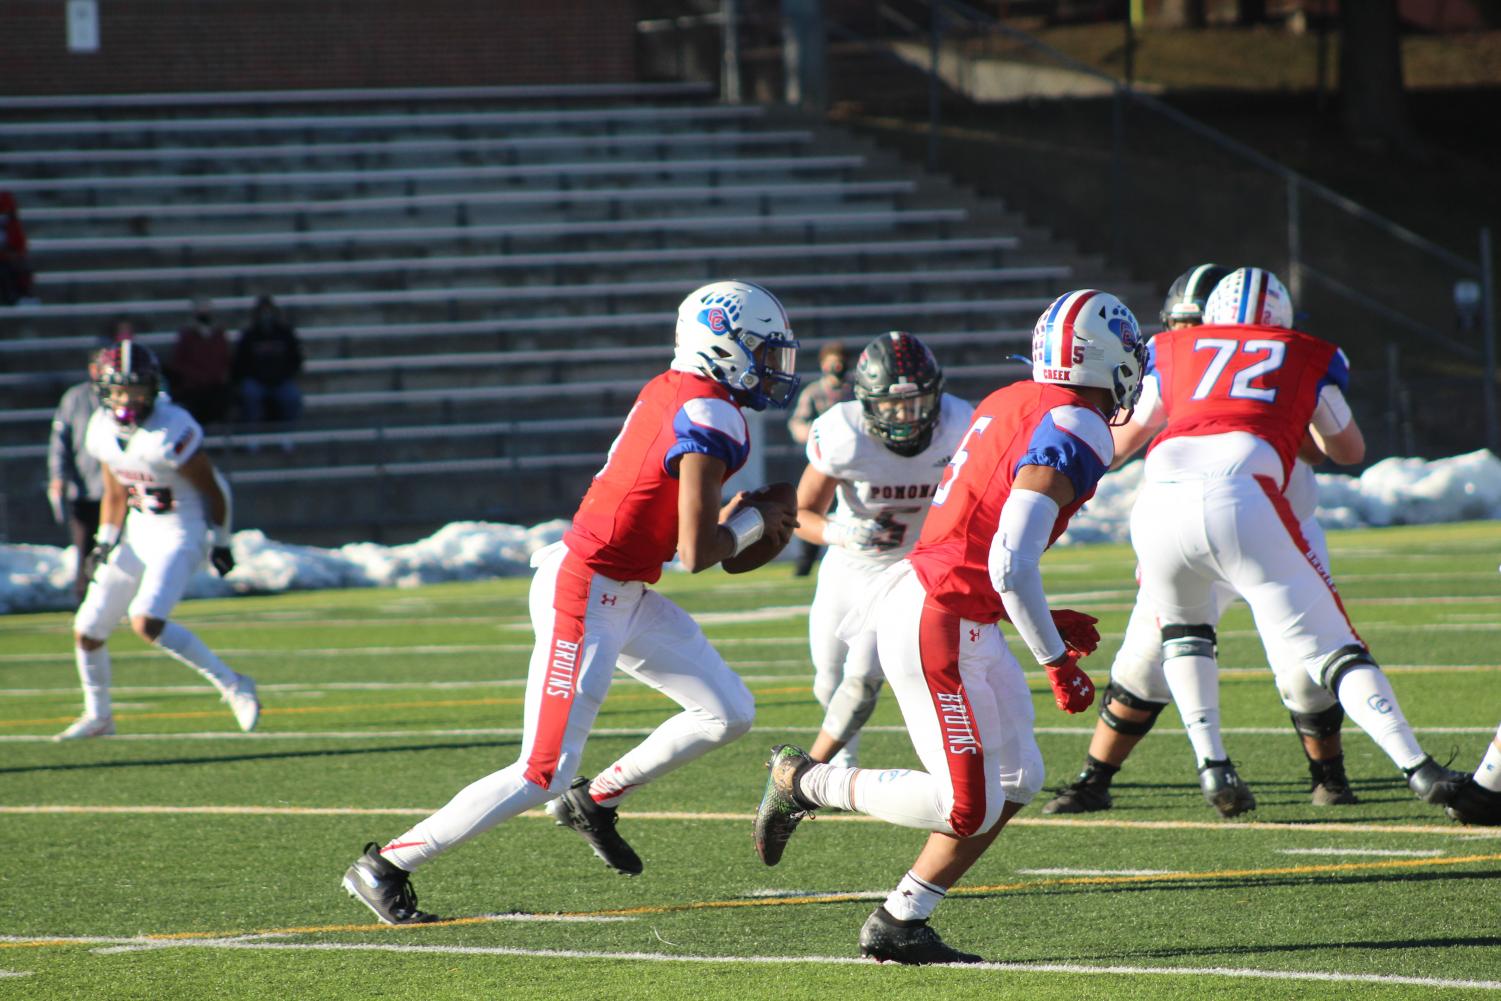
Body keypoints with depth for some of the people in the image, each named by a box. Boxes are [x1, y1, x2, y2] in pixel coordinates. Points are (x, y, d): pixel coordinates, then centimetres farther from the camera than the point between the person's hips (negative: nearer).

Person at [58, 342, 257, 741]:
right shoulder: (103, 430, -1)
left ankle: (233, 686, -16)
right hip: (138, 531, 8)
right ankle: (98, 716, 30)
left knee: (147, 622, -27)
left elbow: (213, 489, -11)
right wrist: (105, 543, 6)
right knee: (87, 629, 8)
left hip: (180, 533, -8)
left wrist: (222, 543, -2)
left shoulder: (170, 434, -24)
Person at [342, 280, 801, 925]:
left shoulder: (671, 392, 8)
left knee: (728, 714, 13)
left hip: (626, 597, 10)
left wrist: (734, 517, 5)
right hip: (584, 597, -10)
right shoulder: (711, 419, -20)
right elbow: (697, 553, -22)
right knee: (543, 775, -7)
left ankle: (596, 801, 25)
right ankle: (385, 867, 1)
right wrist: (752, 521, -4)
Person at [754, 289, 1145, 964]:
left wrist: (1042, 622, 21)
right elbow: (1012, 565, -24)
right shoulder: (1072, 434, -16)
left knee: (1015, 782, 12)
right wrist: (1056, 660, -13)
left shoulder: (1010, 405, 13)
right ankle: (804, 782, 7)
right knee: (967, 805, -5)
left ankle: (898, 925, 13)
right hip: (937, 625, -10)